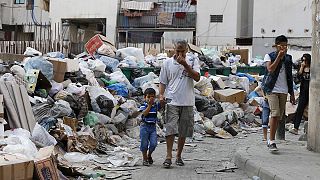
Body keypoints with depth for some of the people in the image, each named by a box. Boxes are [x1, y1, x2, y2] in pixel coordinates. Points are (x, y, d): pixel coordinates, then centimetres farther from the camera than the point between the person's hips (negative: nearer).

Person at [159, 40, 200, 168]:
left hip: (187, 102, 1)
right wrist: (161, 95, -7)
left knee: (183, 131, 8)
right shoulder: (167, 63, 4)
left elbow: (197, 78, -9)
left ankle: (179, 156, 21)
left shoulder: (193, 60, 4)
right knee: (170, 128, -12)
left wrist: (185, 64, -15)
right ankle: (169, 156, -7)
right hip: (172, 101, -1)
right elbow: (163, 82, 9)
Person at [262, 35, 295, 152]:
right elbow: (270, 69, -19)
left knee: (279, 117, 6)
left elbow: (289, 77, 18)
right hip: (272, 89, -5)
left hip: (283, 91, 5)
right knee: (275, 114, -18)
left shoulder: (288, 58, 13)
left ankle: (271, 141, 16)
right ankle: (272, 141, -16)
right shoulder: (269, 56, 0)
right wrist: (279, 56, -19)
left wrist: (292, 93, 17)